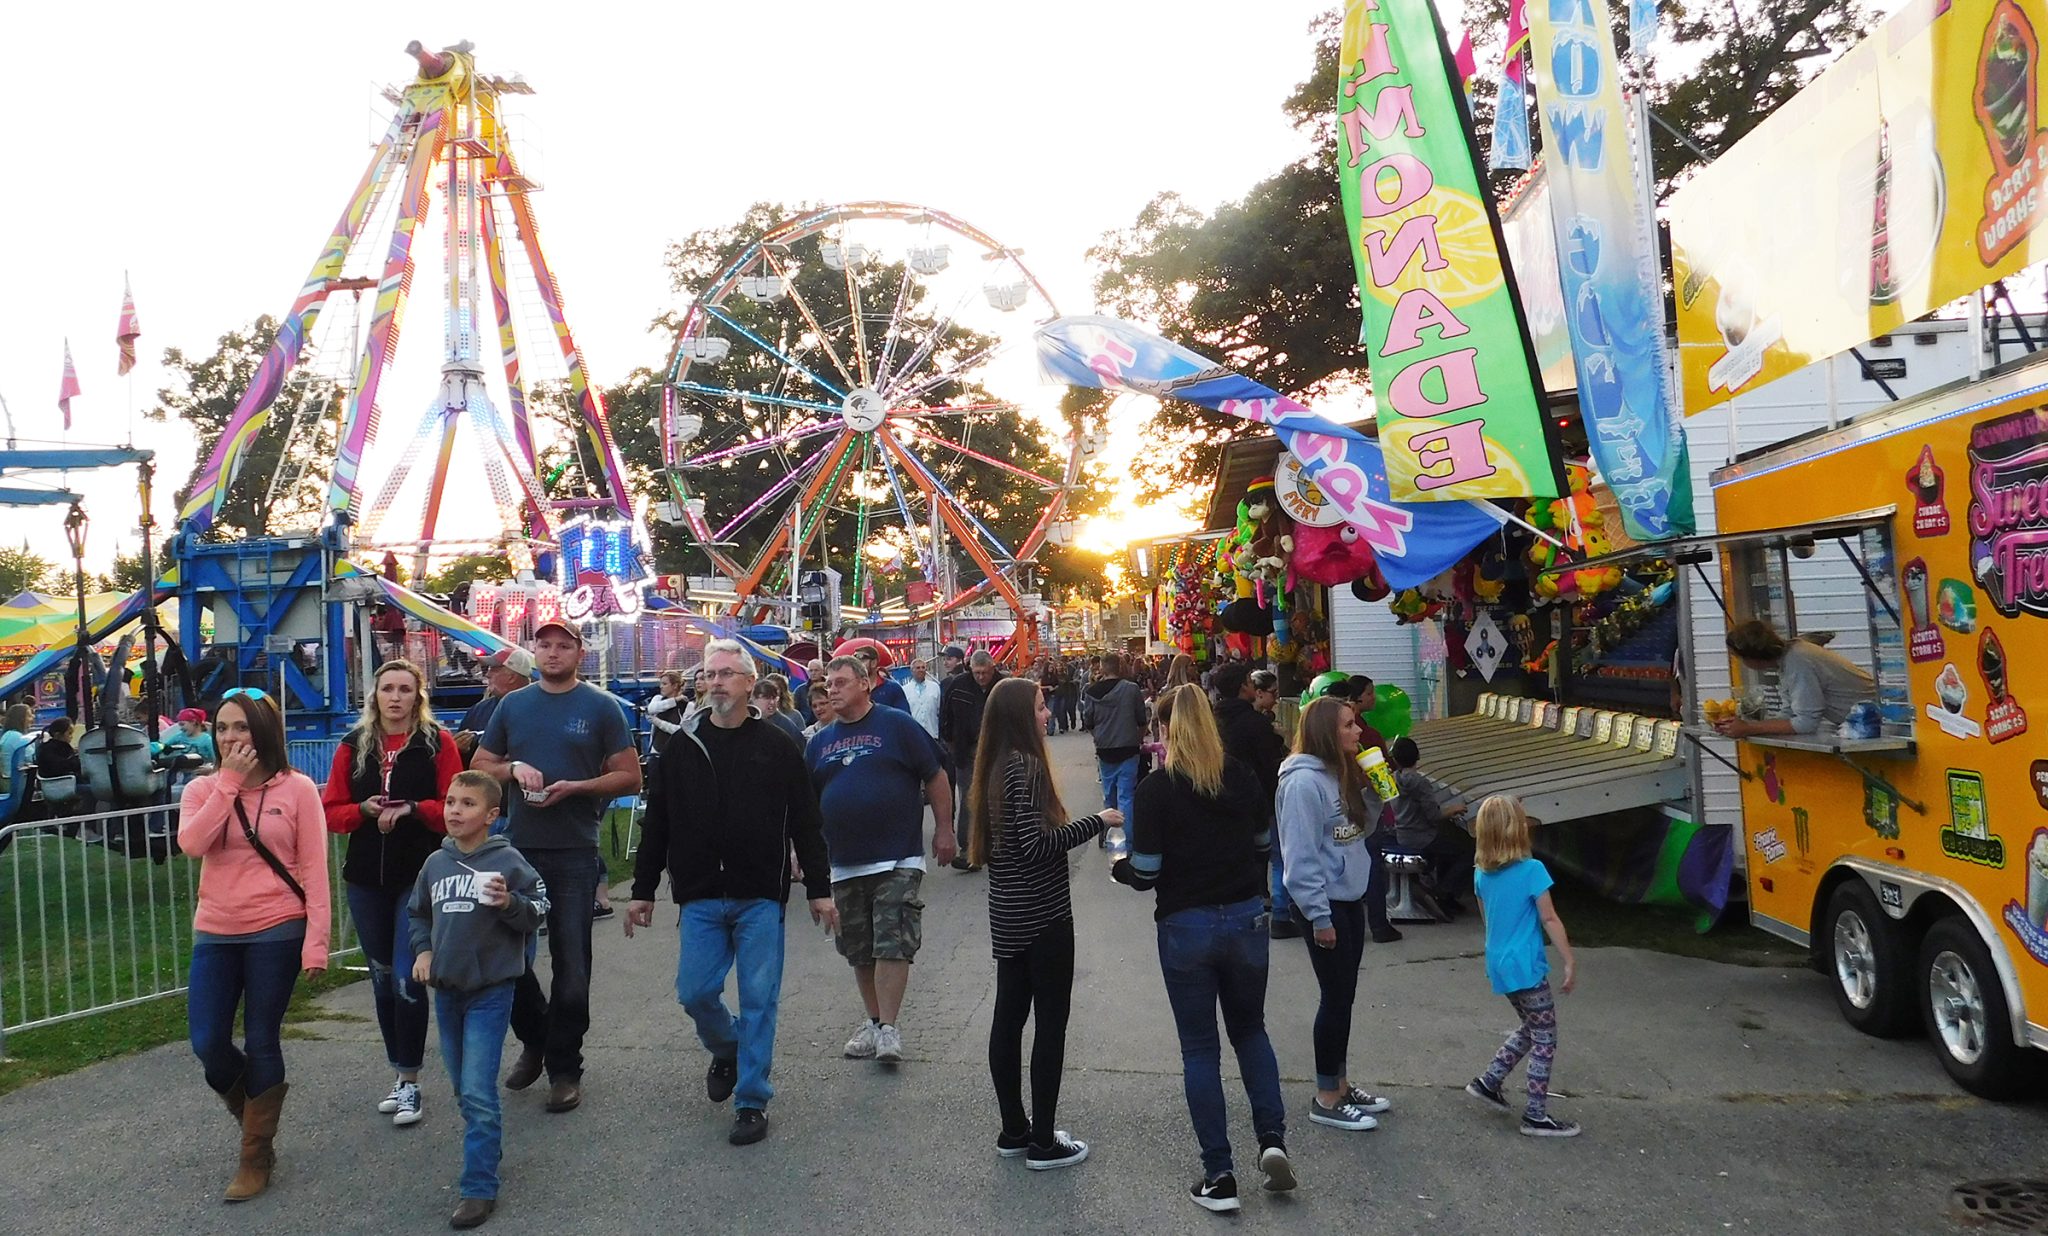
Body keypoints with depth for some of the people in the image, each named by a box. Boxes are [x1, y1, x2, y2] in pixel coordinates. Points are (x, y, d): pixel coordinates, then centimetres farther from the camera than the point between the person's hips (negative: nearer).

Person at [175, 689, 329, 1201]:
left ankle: (256, 1157, 21)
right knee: (208, 1044, 3)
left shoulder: (297, 789, -5)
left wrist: (315, 942, -12)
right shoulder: (203, 789, 5)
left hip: (275, 932, -3)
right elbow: (191, 844, -15)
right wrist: (229, 782, -16)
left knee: (261, 1043, 5)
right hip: (215, 934, 4)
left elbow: (314, 869, -7)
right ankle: (254, 1110, 35)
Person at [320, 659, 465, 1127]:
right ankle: (400, 1073, 26)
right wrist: (364, 810, -12)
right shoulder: (353, 746, 7)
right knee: (382, 978, 13)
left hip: (420, 876, -4)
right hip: (366, 878, 4)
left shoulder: (438, 743, -2)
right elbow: (330, 811, 6)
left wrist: (411, 810, -19)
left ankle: (410, 1083, 3)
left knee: (408, 978, -8)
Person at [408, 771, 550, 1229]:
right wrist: (422, 950, 4)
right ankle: (486, 1152, 37)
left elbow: (538, 912, -9)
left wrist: (510, 904, -27)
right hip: (446, 989, 6)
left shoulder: (508, 861, -11)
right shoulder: (435, 863, 4)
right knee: (463, 1089, 17)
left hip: (491, 990, -6)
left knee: (478, 1092, -9)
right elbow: (416, 913, 19)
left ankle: (478, 1188, -1)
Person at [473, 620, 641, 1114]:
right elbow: (479, 766, 15)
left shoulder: (600, 707, 0)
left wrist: (575, 787, -16)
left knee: (571, 964, 2)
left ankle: (564, 1068, 15)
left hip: (575, 854, -3)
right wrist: (514, 767, -6)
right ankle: (534, 1039, 33)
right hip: (518, 848, 4)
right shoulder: (513, 705, 11)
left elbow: (630, 777, -1)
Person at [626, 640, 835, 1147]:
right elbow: (657, 824, 10)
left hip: (760, 898, -2)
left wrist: (819, 888, -1)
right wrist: (642, 890, 9)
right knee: (694, 993, 4)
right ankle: (726, 1050, 35)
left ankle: (752, 1100, 15)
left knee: (758, 999, 2)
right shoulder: (682, 747, 6)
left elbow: (805, 824, 1)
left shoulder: (776, 747, 0)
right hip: (700, 899, 2)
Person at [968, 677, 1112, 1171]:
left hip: (1009, 914, 9)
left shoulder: (995, 766, 9)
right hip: (1042, 914, -9)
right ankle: (1043, 1143, 7)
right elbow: (1036, 845, -23)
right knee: (1050, 1023, 0)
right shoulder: (1025, 766, -19)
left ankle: (1014, 1131, 24)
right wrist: (1095, 822, -16)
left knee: (1009, 1018, 13)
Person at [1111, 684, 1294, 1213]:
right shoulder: (1242, 777, -3)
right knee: (1250, 1029, 25)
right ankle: (1272, 1139, 11)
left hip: (1186, 927, -3)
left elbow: (1145, 872, -14)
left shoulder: (1156, 789, -14)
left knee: (1200, 1048, 10)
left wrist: (1120, 868, 8)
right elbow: (1263, 844, 8)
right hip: (1247, 919, 3)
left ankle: (1220, 1177, 14)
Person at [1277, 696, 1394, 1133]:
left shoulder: (1341, 774, 8)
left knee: (1343, 998, 16)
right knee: (1337, 998, 0)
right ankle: (1326, 1099, 13)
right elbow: (1301, 856, -21)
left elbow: (1362, 828, 15)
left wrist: (1374, 792, -1)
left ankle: (1339, 1083, 29)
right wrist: (1319, 917, -19)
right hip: (1325, 905, -9)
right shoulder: (1304, 781, -20)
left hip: (1350, 900, 9)